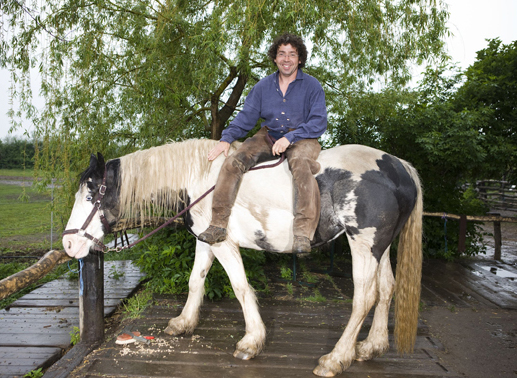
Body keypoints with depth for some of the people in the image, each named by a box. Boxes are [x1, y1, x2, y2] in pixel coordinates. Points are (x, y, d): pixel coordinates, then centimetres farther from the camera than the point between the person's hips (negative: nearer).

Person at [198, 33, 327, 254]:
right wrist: (226, 138, -7)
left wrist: (289, 138, -20)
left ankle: (303, 233, -41)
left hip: (301, 138, -3)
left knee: (300, 164, -38)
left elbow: (319, 122, -7)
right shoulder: (263, 86, 12)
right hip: (267, 137, 4)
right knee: (233, 162, -20)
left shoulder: (312, 86, 2)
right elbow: (246, 117, 10)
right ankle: (218, 225, -17)